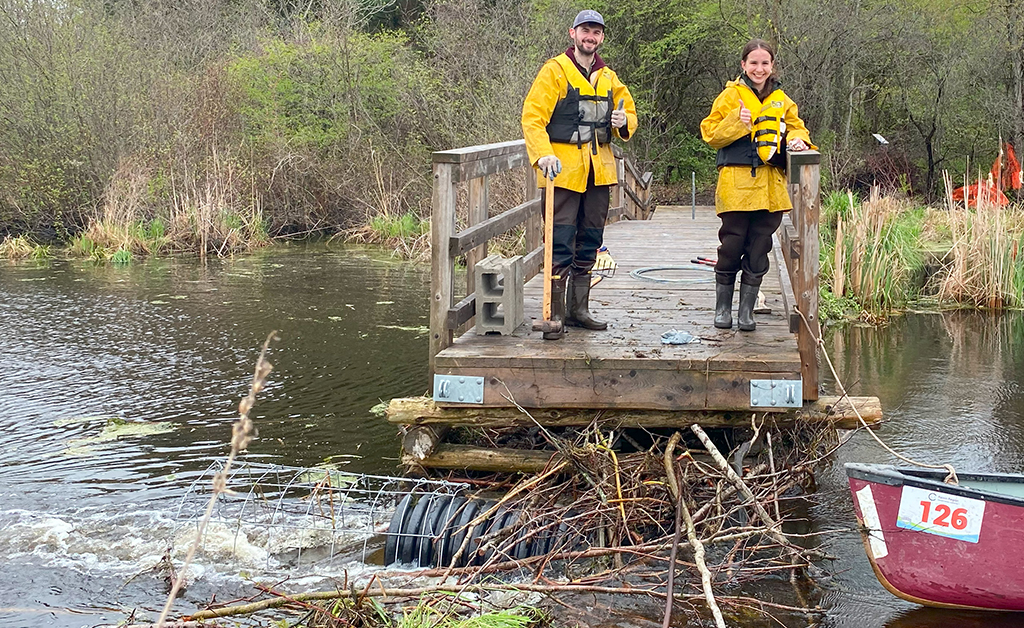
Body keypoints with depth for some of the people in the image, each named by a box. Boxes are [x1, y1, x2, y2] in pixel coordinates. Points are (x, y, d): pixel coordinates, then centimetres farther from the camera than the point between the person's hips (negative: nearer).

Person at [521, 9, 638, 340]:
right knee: (560, 244, -10)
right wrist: (543, 154, -24)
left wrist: (624, 122, -5)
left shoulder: (609, 78, 15)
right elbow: (532, 116, -9)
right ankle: (556, 314, -7)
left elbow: (628, 111, 20)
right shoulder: (554, 71, -3)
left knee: (590, 241, 11)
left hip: (599, 170, 6)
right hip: (563, 168, -6)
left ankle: (579, 309, 20)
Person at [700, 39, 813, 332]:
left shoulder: (781, 100, 14)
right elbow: (710, 133, 0)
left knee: (759, 249, 5)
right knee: (732, 245, -4)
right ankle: (722, 307, 12)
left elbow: (796, 127, 19)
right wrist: (736, 122, -17)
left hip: (770, 184, 4)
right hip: (736, 183, -4)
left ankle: (747, 310, 14)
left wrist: (798, 139, -3)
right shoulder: (731, 95, 2)